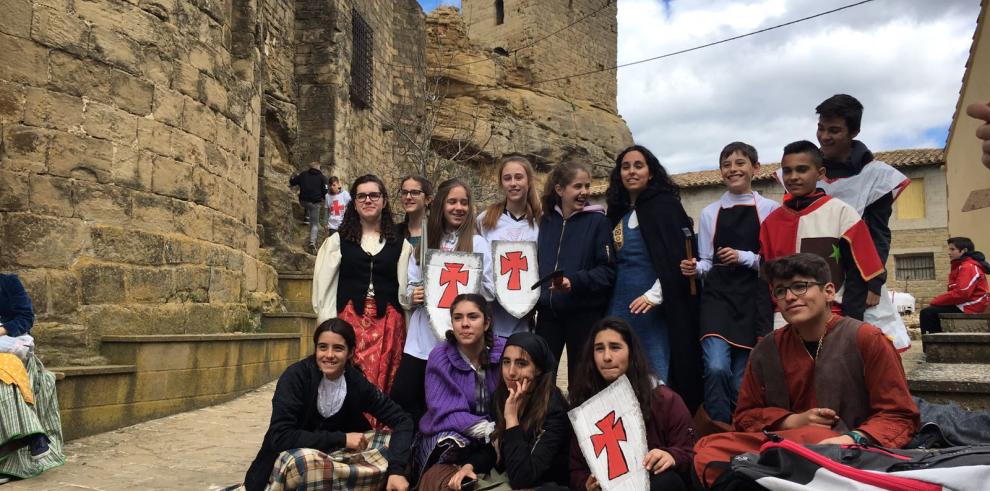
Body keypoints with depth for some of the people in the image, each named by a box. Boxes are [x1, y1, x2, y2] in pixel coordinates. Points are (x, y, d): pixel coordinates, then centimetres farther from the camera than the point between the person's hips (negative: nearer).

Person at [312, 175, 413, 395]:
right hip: (349, 321, -1)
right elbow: (324, 289, 5)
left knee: (384, 386, 1)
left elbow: (404, 294, 11)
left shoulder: (400, 245, 11)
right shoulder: (337, 241, 8)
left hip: (388, 324, 1)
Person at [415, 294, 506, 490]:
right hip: (447, 437, -2)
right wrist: (491, 430, -27)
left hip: (495, 439, 3)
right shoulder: (440, 357, -8)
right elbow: (445, 413, -13)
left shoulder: (504, 352, -7)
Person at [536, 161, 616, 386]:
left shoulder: (597, 221, -3)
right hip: (548, 312, 3)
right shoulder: (545, 221, 8)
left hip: (585, 314, -3)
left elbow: (608, 271, -9)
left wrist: (575, 281, -23)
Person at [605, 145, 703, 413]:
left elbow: (676, 256, -12)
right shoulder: (618, 212, 15)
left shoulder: (664, 205, -4)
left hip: (652, 304, -6)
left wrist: (655, 294, -20)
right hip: (620, 305, 6)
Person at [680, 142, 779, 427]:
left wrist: (745, 257, -11)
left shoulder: (770, 210, 4)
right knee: (716, 367, -20)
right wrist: (695, 269, -9)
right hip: (718, 296, 1)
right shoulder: (710, 213, 13)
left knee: (742, 378, 2)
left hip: (754, 299, -1)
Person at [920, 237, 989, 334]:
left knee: (927, 313, -17)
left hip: (969, 308, -11)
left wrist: (935, 301, -17)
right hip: (962, 304, 11)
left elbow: (961, 293, -24)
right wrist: (937, 301, 0)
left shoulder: (968, 267, -14)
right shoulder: (960, 266, 19)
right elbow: (955, 291, 16)